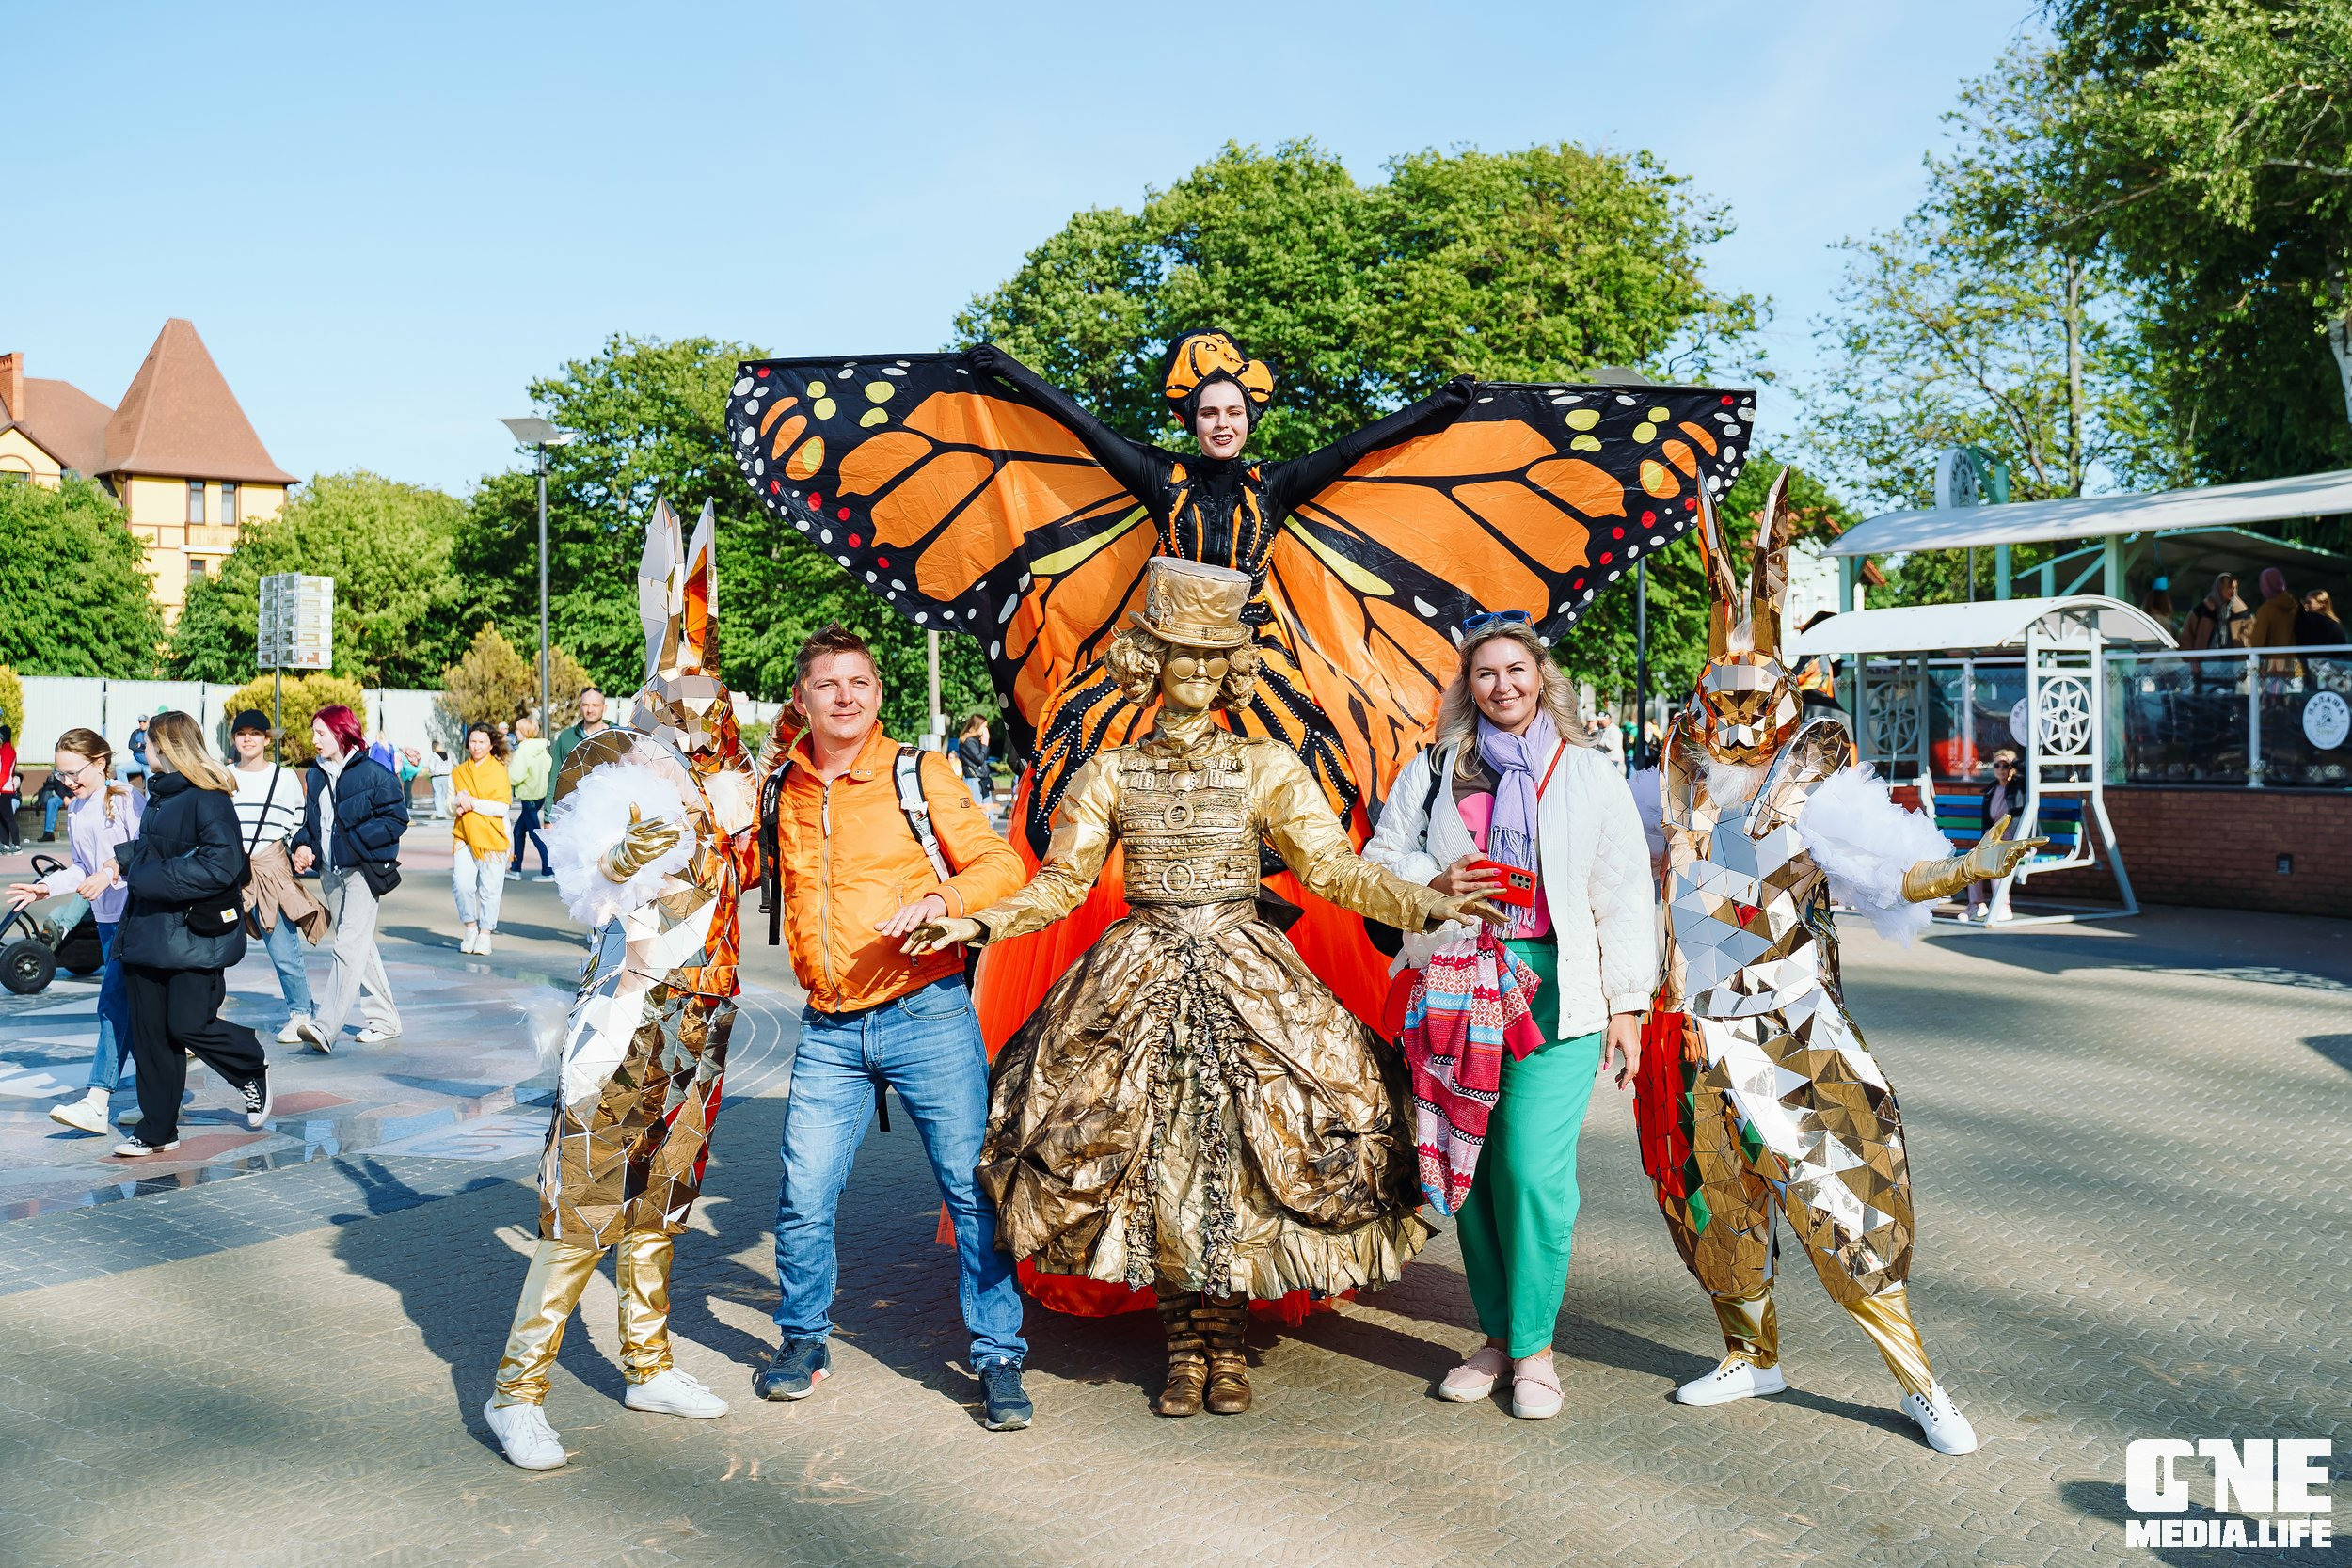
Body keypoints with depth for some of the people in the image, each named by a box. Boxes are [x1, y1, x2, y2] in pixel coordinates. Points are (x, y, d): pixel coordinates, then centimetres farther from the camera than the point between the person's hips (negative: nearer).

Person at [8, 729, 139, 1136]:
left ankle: (96, 1100, -18)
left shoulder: (127, 800, -9)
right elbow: (83, 870, 19)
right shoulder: (75, 812, 14)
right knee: (129, 1003, 10)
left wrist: (112, 873, -28)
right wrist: (45, 887, 6)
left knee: (114, 1000, -14)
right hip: (107, 917, 8)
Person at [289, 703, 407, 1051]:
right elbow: (310, 819, 20)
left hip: (362, 870, -8)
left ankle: (326, 1027, -23)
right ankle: (383, 1019, 23)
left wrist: (356, 839, -17)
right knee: (360, 945, 13)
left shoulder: (373, 773, -9)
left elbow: (397, 818, -10)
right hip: (330, 872, 8)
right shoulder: (316, 774, 12)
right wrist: (303, 845, 0)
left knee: (349, 944, -15)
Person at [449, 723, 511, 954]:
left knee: (489, 888, 0)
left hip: (492, 838, -3)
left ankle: (485, 934, 12)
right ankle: (470, 927, 9)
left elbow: (502, 807, -7)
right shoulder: (458, 772, 14)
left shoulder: (499, 770, 1)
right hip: (464, 836, 3)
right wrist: (458, 803, -7)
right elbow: (450, 807, 15)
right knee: (461, 883, -11)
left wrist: (473, 802, -12)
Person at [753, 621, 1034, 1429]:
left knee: (972, 1187, -1)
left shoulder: (919, 774, 0)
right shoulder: (780, 790, 10)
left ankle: (999, 1360, 13)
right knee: (804, 1195, 3)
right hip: (829, 1029, 3)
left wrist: (942, 896, -21)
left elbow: (1002, 864, -3)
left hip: (927, 1013, -3)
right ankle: (802, 1341, 28)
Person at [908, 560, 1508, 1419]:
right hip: (1140, 981, 1)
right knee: (1154, 1161, 1)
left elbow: (1332, 868, -1)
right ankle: (1186, 1348, 16)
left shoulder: (1266, 766, 4)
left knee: (1240, 1158, -2)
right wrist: (974, 923, -7)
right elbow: (1059, 884, 7)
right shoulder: (1111, 772, 7)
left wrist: (1426, 904, -14)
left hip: (1246, 980, -1)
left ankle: (1227, 1347, 15)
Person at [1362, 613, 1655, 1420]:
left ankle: (1534, 1346, 8)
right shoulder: (1431, 771, 13)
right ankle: (1496, 1334, 21)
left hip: (1556, 988, -2)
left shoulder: (1590, 773, 10)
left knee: (1533, 1166, -10)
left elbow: (1622, 895, 9)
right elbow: (1378, 860, 17)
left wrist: (1626, 1003, 4)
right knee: (1469, 1163, 3)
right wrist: (1435, 882, -4)